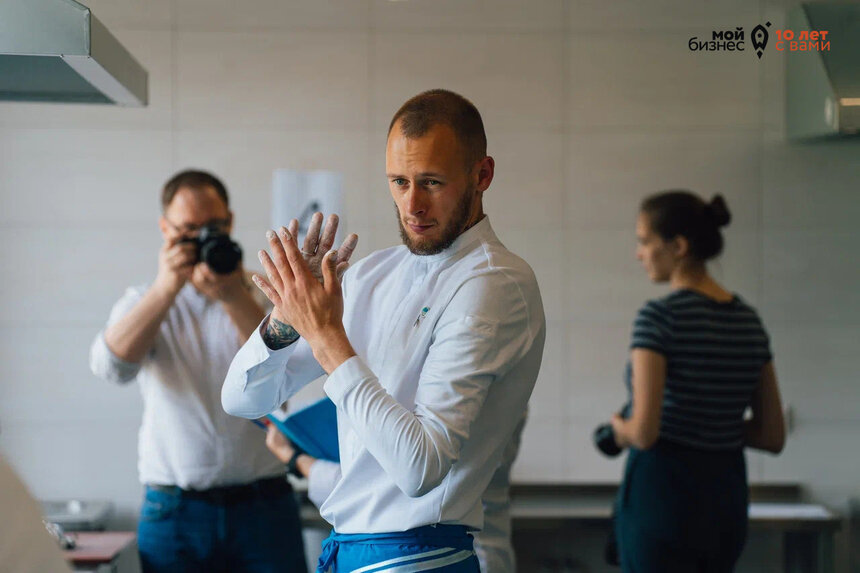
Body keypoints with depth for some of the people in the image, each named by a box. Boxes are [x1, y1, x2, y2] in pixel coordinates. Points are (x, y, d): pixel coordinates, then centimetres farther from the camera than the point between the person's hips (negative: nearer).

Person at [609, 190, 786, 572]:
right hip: (728, 501, 7)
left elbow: (644, 432, -20)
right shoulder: (749, 320, 7)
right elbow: (773, 436, 9)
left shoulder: (660, 316, -14)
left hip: (662, 497, -7)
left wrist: (621, 429, 1)